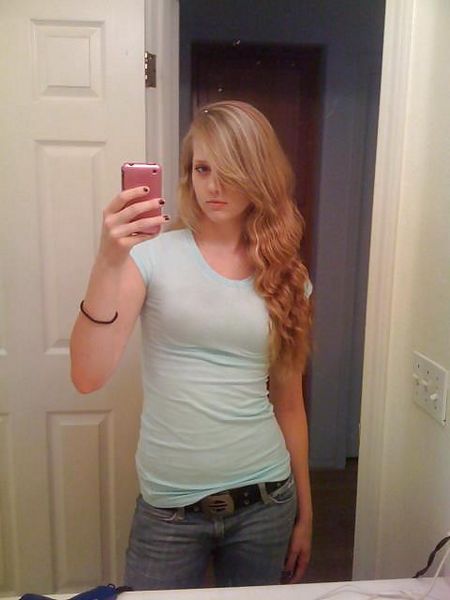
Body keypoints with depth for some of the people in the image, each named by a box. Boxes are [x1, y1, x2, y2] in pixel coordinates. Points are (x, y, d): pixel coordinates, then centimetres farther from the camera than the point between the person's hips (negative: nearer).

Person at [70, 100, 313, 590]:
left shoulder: (286, 275, 0)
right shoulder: (153, 255, -9)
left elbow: (288, 402, 5)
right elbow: (89, 377, -18)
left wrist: (304, 513, 10)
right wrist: (109, 262, -29)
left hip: (266, 502, 3)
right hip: (168, 508, -2)